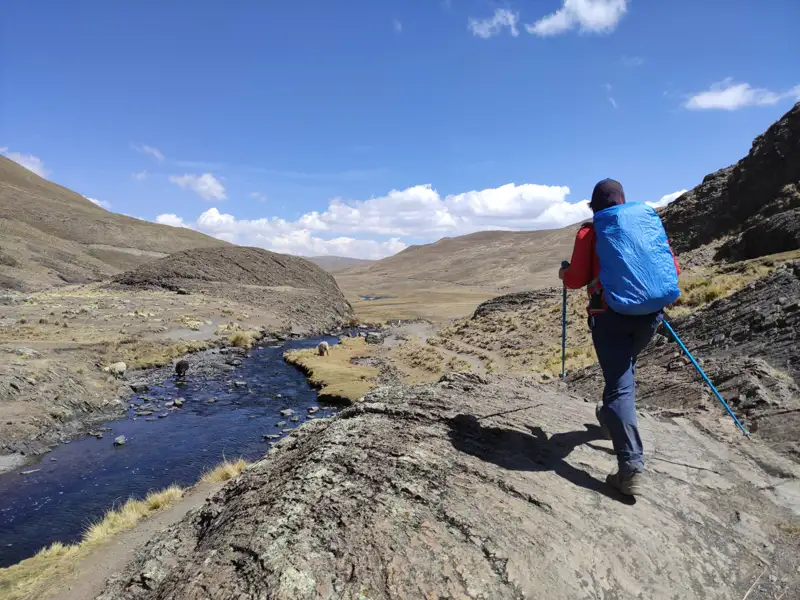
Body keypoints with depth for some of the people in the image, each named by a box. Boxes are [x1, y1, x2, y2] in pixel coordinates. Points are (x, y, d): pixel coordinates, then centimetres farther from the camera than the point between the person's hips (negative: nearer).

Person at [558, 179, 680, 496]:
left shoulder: (590, 232, 0)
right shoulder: (649, 223, 12)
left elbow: (577, 279, -4)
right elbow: (673, 267, 13)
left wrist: (563, 273, 18)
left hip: (610, 315, -5)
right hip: (649, 313, 5)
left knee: (619, 384, -6)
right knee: (624, 369, 28)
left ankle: (632, 466, -12)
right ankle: (611, 418, 48)